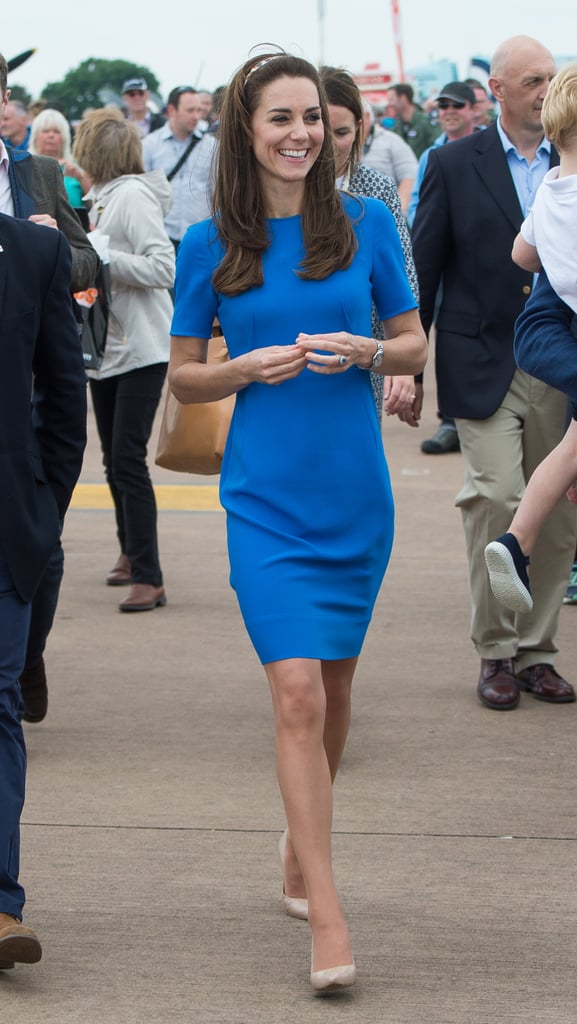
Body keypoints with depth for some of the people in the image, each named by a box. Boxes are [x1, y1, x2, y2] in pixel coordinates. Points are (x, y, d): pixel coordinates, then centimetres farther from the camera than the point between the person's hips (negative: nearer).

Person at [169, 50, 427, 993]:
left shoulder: (366, 224, 2)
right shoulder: (212, 245, -1)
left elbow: (415, 345, 8)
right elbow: (183, 377, 6)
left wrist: (361, 352, -12)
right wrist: (248, 368, -13)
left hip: (355, 492, 2)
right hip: (265, 498, -2)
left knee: (332, 685, 15)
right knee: (298, 692, -13)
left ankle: (300, 851, 38)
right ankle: (328, 920, -14)